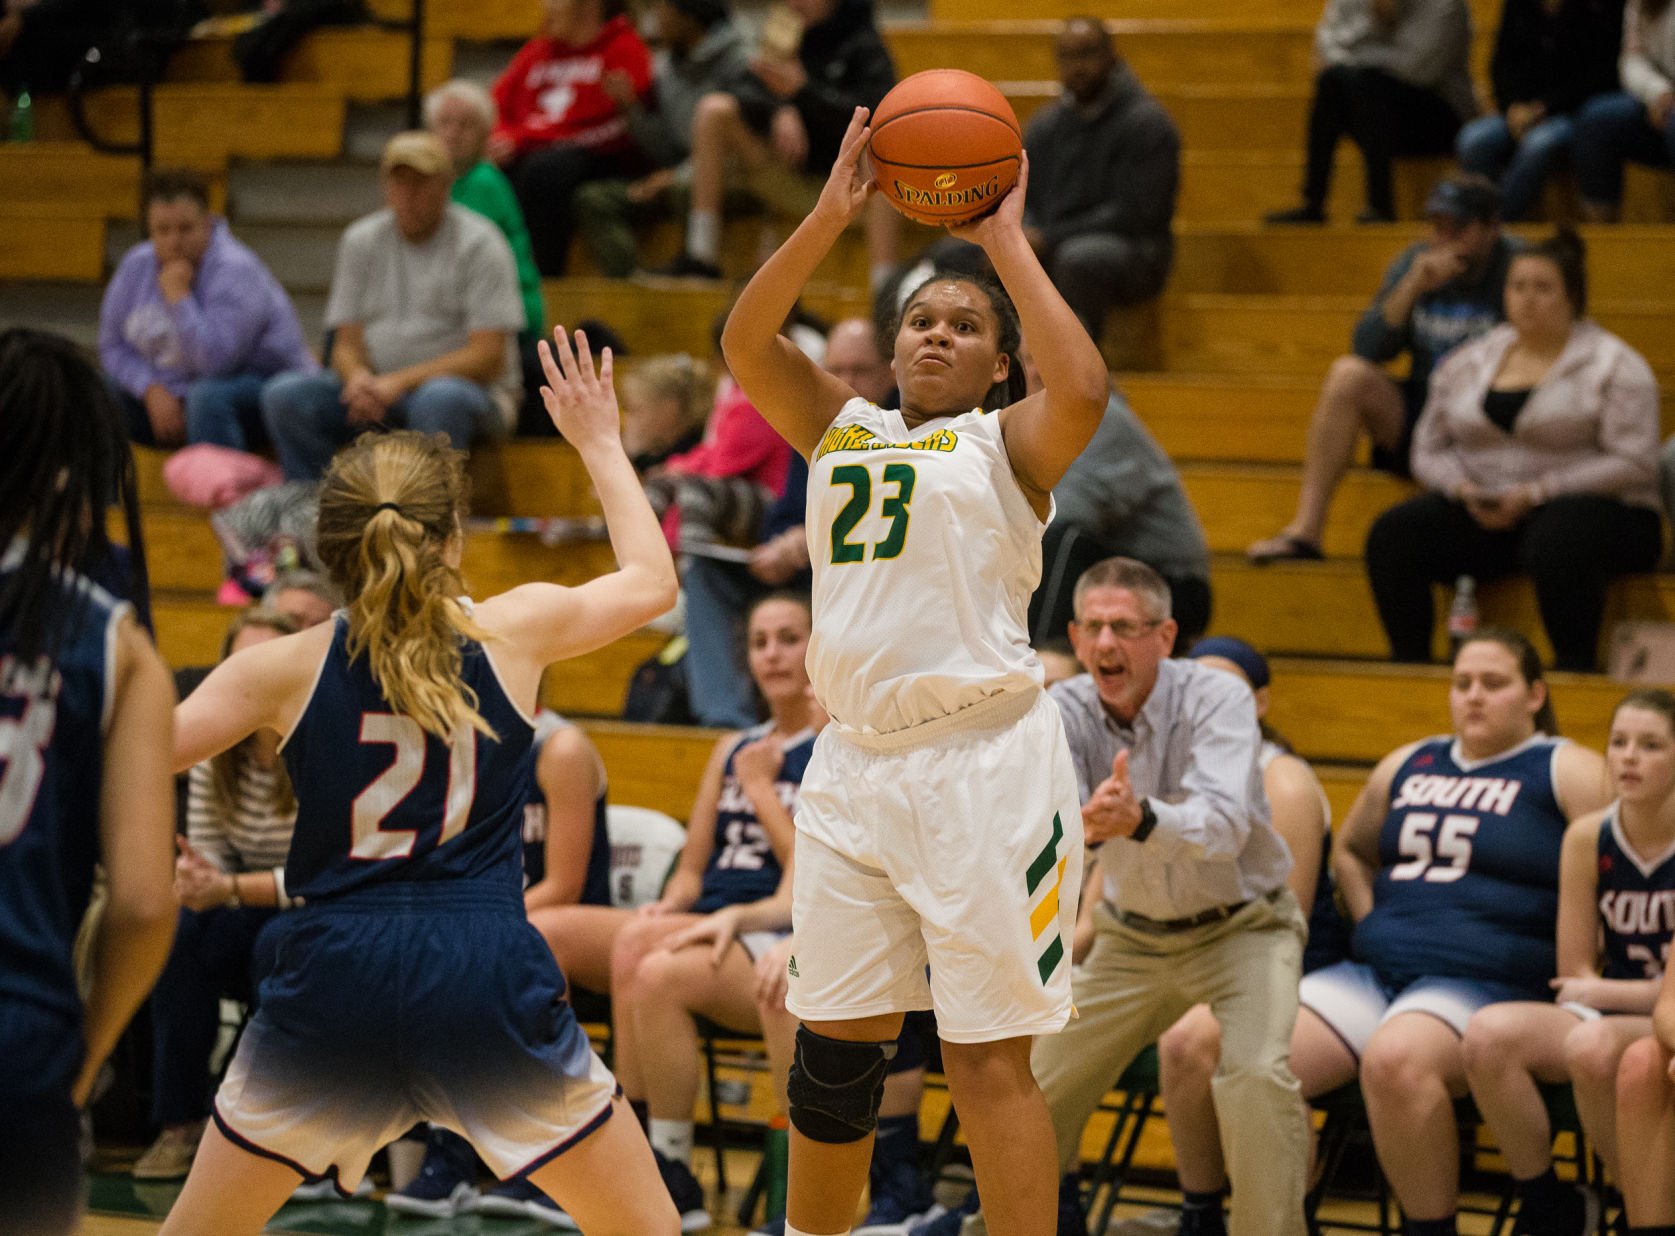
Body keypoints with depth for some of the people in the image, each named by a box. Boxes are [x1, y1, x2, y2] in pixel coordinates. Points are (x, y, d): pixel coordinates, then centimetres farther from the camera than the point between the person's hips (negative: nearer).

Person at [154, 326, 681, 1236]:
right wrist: (599, 444, 33)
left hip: (335, 971, 1)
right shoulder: (514, 632, 3)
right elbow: (651, 581, 21)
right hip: (486, 973, -1)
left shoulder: (286, 668, 1)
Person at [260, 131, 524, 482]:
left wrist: (402, 382, -22)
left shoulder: (479, 243, -4)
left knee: (440, 398, -40)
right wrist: (358, 376, -17)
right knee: (284, 395, -19)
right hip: (377, 387, 4)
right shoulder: (360, 240, 11)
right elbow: (347, 343, 9)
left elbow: (488, 356, -11)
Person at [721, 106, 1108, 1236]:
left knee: (989, 1056, -6)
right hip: (854, 762, 5)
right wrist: (830, 219, -3)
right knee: (834, 1047, 10)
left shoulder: (1008, 442, 4)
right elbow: (746, 343, 5)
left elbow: (1084, 387, -17)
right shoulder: (840, 426, 18)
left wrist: (1007, 242, -8)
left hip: (984, 765, -5)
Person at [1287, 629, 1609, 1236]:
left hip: (1487, 983, -6)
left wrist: (1571, 977, -11)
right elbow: (1350, 850, 38)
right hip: (1372, 973, 6)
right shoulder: (1408, 765, 22)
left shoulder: (1567, 771, 3)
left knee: (1394, 1060, -39)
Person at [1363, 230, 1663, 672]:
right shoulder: (1466, 363, 15)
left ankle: (1576, 669, -30)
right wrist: (1462, 488, -8)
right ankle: (1408, 666, -16)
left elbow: (1633, 465, -9)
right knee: (1392, 535, -20)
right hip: (1486, 515, 5)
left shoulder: (1614, 365, 0)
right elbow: (1429, 451, 16)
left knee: (1556, 541, -41)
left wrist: (1535, 493, -16)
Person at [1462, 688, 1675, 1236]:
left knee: (1594, 1044, -38)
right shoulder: (1588, 838, 3)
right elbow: (1576, 972, 5)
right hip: (1607, 1020, 5)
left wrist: (1607, 992, -6)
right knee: (1489, 1033, -25)